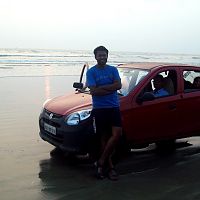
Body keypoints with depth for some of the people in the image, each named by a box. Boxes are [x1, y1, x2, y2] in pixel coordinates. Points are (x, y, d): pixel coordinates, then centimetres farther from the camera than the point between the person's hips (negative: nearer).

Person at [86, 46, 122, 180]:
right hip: (99, 108, -2)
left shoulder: (113, 70, 9)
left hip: (114, 106, 2)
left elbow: (119, 85, -6)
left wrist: (101, 87, -12)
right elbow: (93, 91, -13)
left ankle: (101, 161, 3)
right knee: (104, 136, 4)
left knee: (117, 134, -10)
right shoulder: (91, 72, -1)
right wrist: (111, 88, -10)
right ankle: (110, 166, 15)